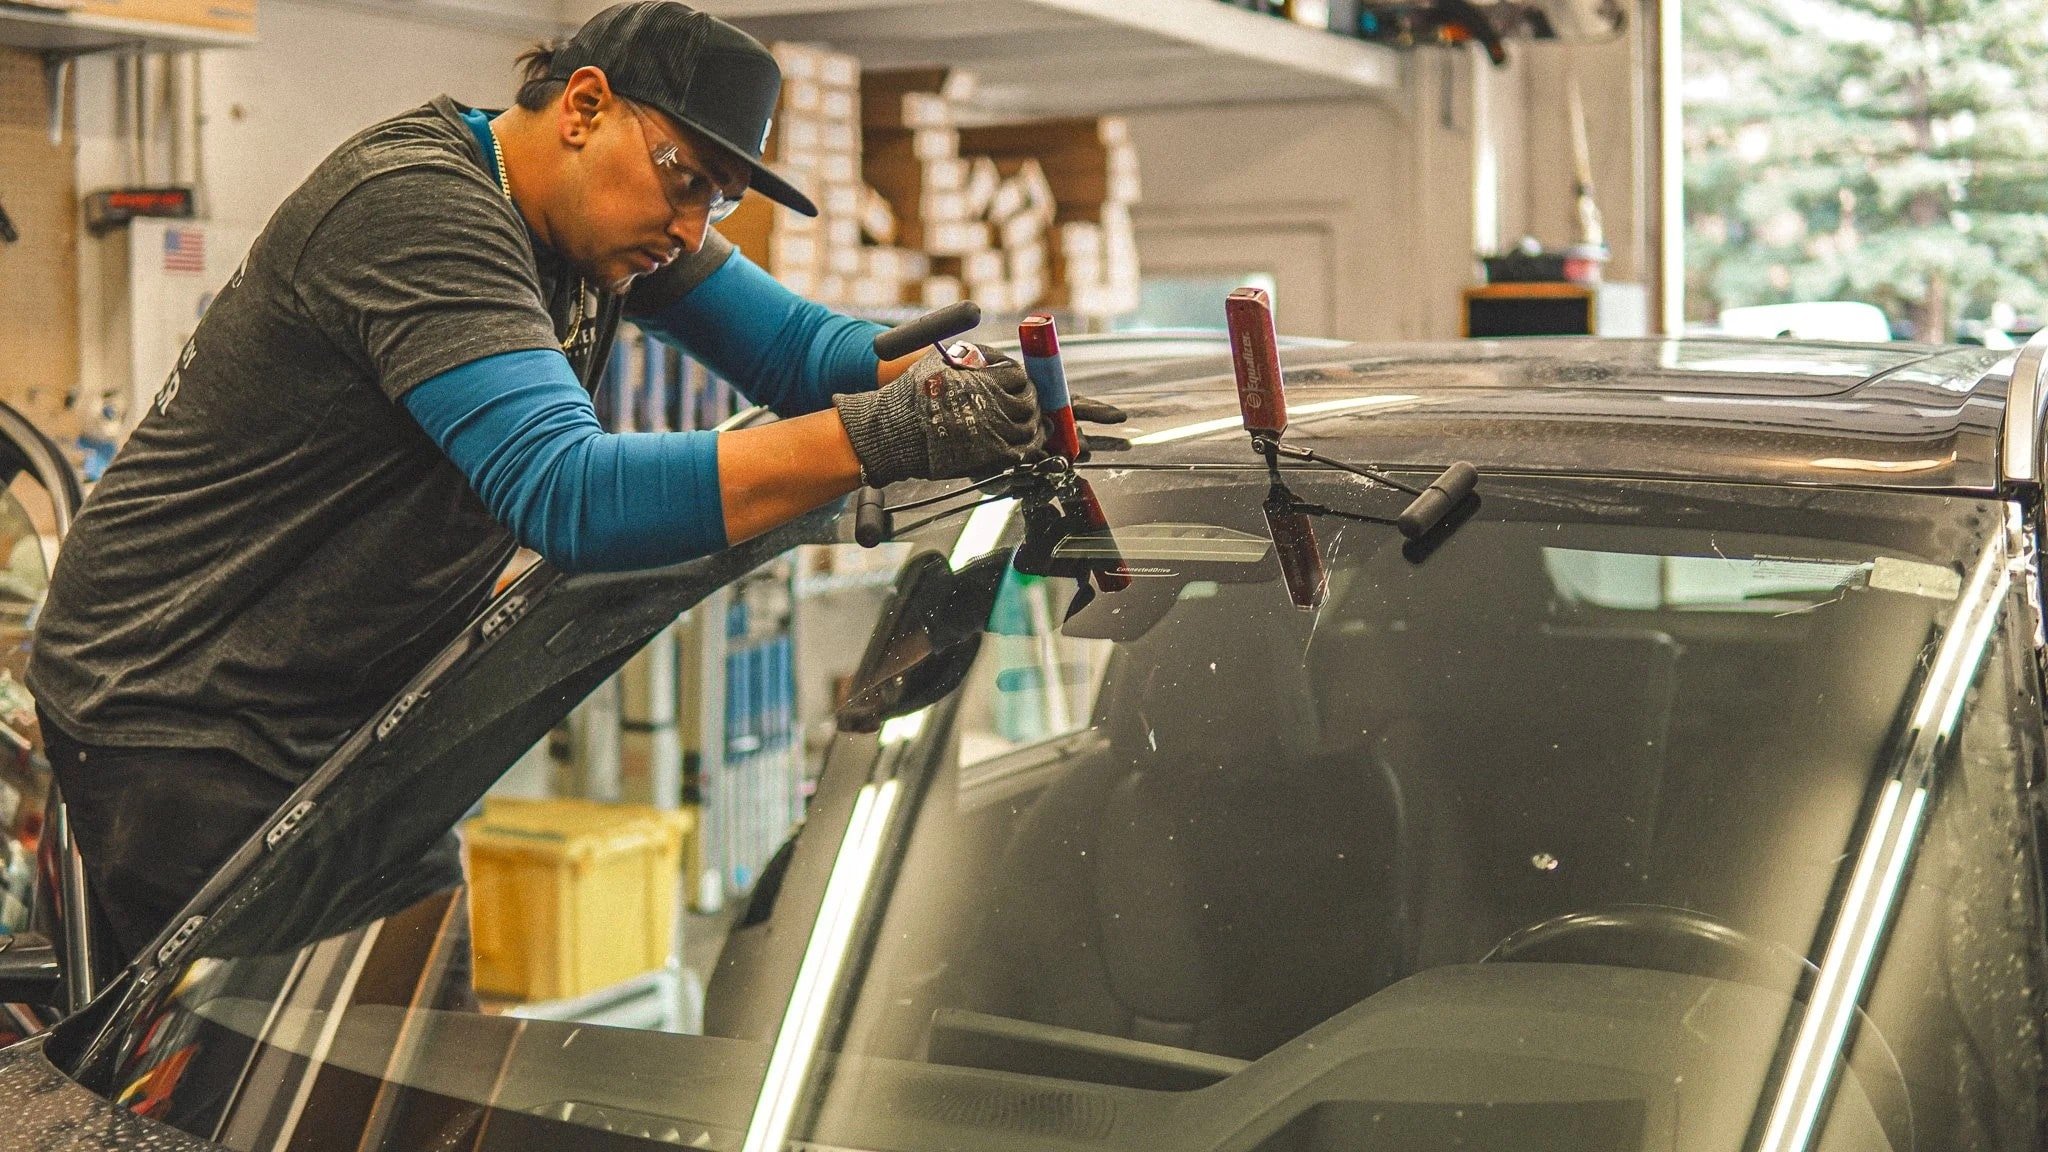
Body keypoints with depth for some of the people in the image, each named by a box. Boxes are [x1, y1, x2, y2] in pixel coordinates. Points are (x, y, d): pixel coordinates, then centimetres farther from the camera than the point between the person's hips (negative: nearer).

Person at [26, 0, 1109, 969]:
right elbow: (571, 497, -37)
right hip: (176, 721, -8)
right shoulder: (413, 210, -25)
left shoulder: (606, 215, 3)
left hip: (349, 721, 9)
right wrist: (879, 438, -43)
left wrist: (949, 379, -17)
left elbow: (799, 349, 5)